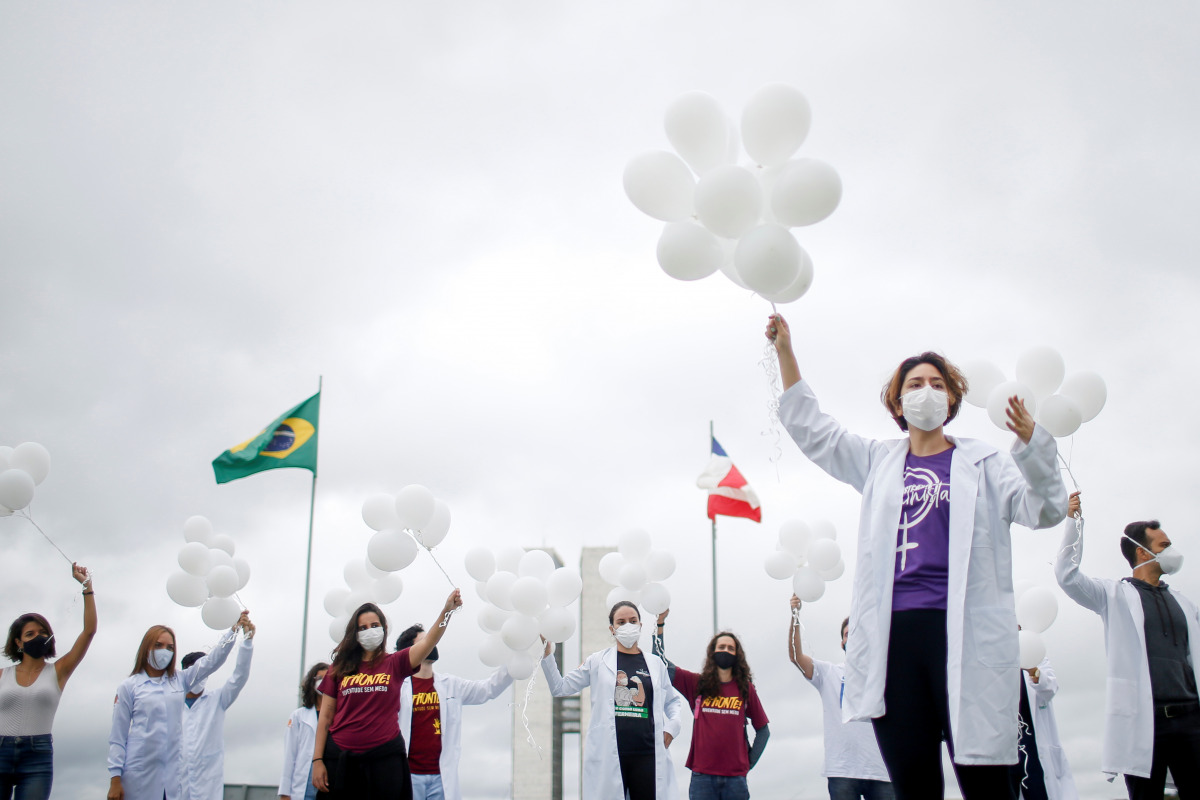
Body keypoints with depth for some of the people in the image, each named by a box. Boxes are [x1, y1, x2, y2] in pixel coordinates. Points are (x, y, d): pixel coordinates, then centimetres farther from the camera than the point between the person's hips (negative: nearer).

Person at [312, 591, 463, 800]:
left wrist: (447, 610, -28)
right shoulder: (339, 669, 8)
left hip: (384, 758, -1)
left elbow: (429, 641, -11)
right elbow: (325, 717, 8)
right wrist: (317, 760, 1)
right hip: (341, 758, 1)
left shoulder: (395, 664, 5)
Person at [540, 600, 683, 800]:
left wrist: (672, 726, 7)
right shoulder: (597, 662, 7)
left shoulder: (655, 663, 13)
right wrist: (546, 654, -2)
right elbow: (560, 688, 7)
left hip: (647, 755, 2)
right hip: (608, 757, -2)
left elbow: (673, 701, 25)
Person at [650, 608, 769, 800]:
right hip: (702, 776, -1)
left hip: (735, 778, 1)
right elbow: (660, 661, 0)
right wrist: (660, 622, -4)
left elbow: (763, 730, 13)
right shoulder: (697, 684, 5)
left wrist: (749, 763, 6)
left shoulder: (745, 688, 7)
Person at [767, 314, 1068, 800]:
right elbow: (811, 428, 23)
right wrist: (785, 353, 17)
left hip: (965, 632, -2)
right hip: (895, 632, 3)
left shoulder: (982, 463, 13)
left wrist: (1033, 444, -15)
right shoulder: (879, 461, 21)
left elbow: (1042, 510, 2)